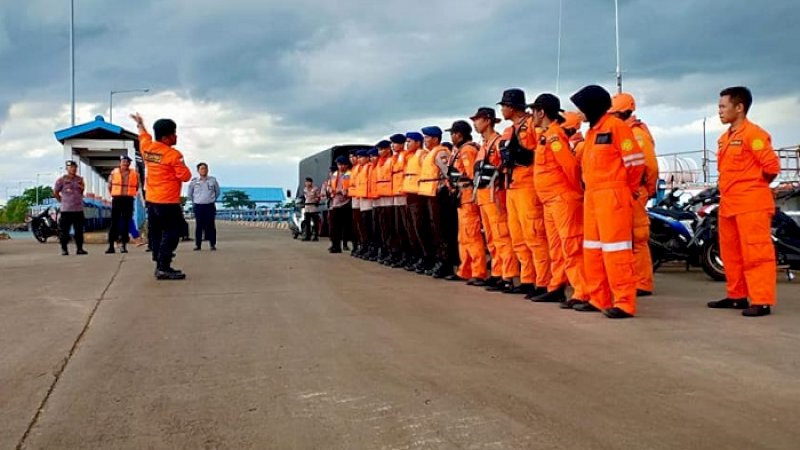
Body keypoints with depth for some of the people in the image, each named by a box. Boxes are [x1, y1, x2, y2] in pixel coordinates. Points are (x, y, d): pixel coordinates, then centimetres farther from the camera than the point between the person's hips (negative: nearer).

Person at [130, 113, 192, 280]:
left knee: (156, 233, 13)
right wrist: (182, 167, 6)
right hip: (168, 202, -8)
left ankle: (160, 266, 18)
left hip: (151, 201, 8)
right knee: (171, 234, -5)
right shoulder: (173, 154, -16)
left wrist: (140, 124, 48)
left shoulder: (147, 148, 5)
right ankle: (164, 268, -9)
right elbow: (186, 176, -15)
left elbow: (144, 136, 28)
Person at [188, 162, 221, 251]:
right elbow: (189, 194, 14)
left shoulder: (213, 180, 1)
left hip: (210, 206, 0)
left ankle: (212, 244, 5)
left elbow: (218, 192, 16)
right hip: (198, 206, 0)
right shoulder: (194, 181, 0)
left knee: (211, 226, 0)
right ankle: (197, 245, 7)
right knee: (198, 226, 2)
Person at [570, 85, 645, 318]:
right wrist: (589, 188, 16)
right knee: (592, 249, 12)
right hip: (592, 196, 10)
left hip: (613, 196, -10)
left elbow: (635, 160, -10)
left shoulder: (616, 126, -9)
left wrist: (630, 189, 0)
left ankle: (624, 303, -8)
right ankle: (599, 298, 19)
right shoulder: (592, 131, 19)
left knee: (615, 249, -11)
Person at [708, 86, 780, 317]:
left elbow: (772, 165, -15)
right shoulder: (725, 137, 17)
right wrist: (733, 189, 14)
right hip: (729, 204, 10)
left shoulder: (753, 134, -11)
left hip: (751, 205, -9)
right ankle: (737, 296, 24)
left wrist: (754, 185, -1)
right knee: (731, 253, 14)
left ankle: (762, 301, -4)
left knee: (755, 253, -7)